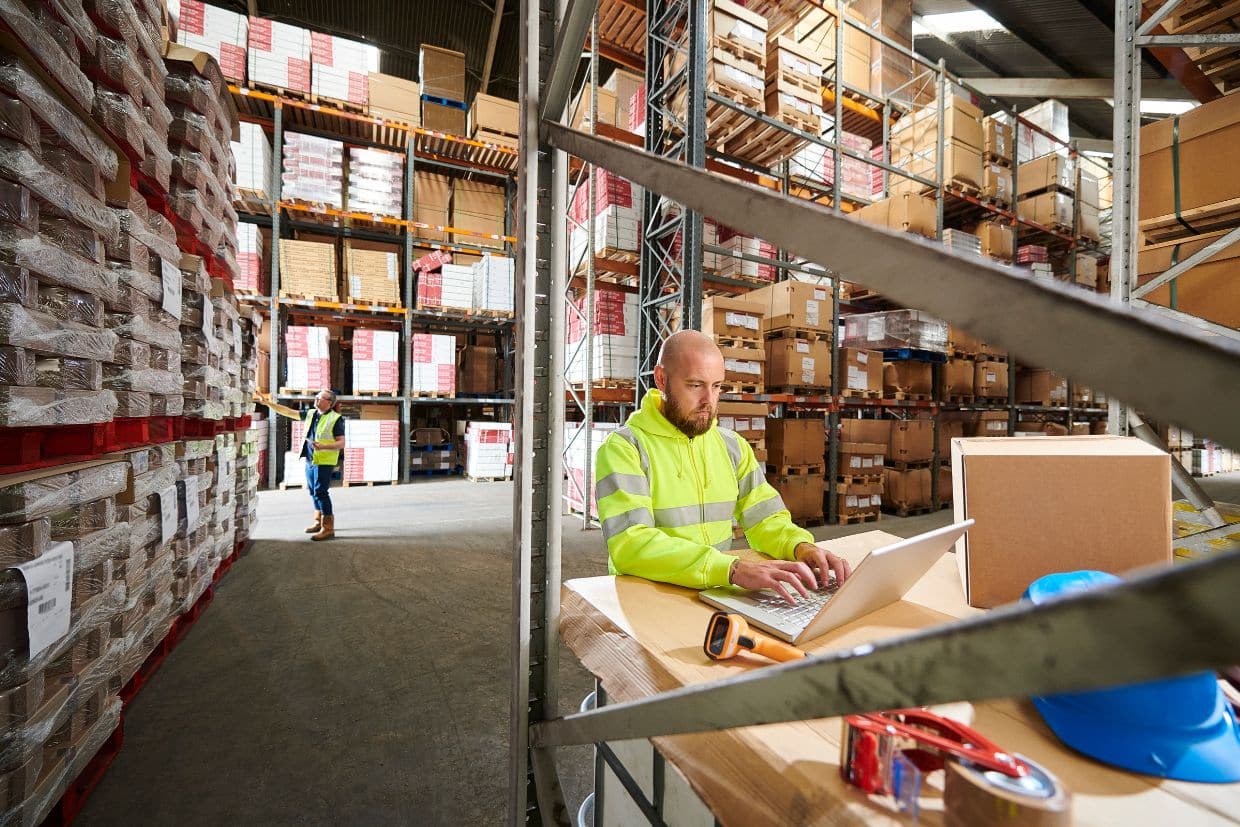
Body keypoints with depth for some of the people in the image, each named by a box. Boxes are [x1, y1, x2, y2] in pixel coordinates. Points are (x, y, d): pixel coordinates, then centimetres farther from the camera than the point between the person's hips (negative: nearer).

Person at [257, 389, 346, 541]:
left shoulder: (336, 419, -10)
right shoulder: (311, 414, 11)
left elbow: (341, 443, -14)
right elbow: (287, 411, 18)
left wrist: (323, 446, -28)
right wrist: (268, 403, 13)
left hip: (324, 462, -8)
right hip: (309, 460, 8)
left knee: (321, 492, -9)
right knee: (314, 492, 14)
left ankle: (328, 528, -4)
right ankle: (319, 522, 27)